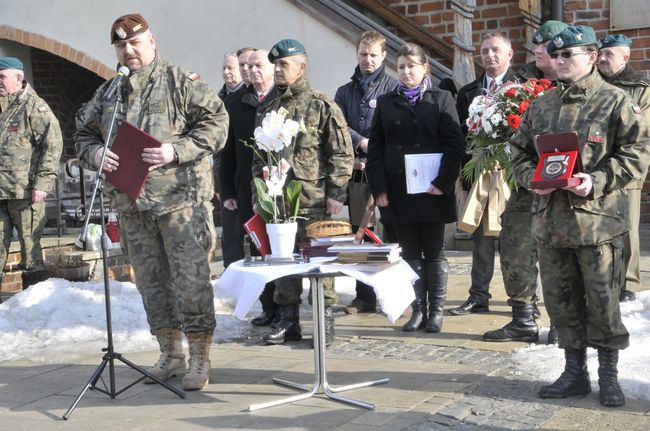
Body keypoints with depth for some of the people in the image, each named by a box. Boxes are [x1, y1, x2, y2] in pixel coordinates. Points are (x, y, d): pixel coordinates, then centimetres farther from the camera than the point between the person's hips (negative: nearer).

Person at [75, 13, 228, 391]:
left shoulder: (182, 83, -3)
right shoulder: (108, 93, 14)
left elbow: (216, 122, -8)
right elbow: (84, 133, 20)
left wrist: (176, 150, -19)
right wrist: (95, 152, -3)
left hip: (180, 199, -6)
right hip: (132, 204, 6)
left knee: (191, 280, -6)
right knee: (151, 281, 12)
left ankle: (200, 359, 5)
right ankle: (170, 354, 25)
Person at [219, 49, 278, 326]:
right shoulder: (236, 103, 11)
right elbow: (228, 150, 11)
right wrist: (227, 191, 7)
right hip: (248, 188, 3)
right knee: (258, 248, 5)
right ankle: (269, 306, 14)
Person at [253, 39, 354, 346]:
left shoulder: (322, 106, -3)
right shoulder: (269, 109, 14)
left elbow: (342, 153, -6)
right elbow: (259, 155, 20)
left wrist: (336, 192, -12)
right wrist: (259, 192, 15)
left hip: (313, 201, -5)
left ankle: (325, 320, 10)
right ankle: (287, 320, 19)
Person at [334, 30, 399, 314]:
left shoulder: (394, 87, 1)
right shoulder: (345, 92, 16)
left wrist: (372, 159, -13)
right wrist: (361, 142, -12)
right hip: (356, 171, 5)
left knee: (392, 231, -4)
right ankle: (364, 296, 13)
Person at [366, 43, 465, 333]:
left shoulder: (441, 99, 4)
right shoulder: (386, 103, 11)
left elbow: (454, 145, -4)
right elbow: (375, 148, 7)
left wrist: (443, 182, -14)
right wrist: (379, 188, -3)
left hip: (432, 192, -2)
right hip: (398, 192, 2)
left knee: (434, 252, 5)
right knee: (410, 253, 6)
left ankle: (436, 311, 13)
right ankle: (418, 309, 13)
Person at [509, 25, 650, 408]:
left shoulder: (617, 102, -4)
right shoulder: (541, 106, 12)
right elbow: (520, 151, 17)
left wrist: (597, 182, -19)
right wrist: (532, 178, -4)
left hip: (597, 219, -5)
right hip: (550, 219, 5)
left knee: (603, 301, 2)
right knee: (561, 300, 11)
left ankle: (610, 376, 18)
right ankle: (575, 372, 24)